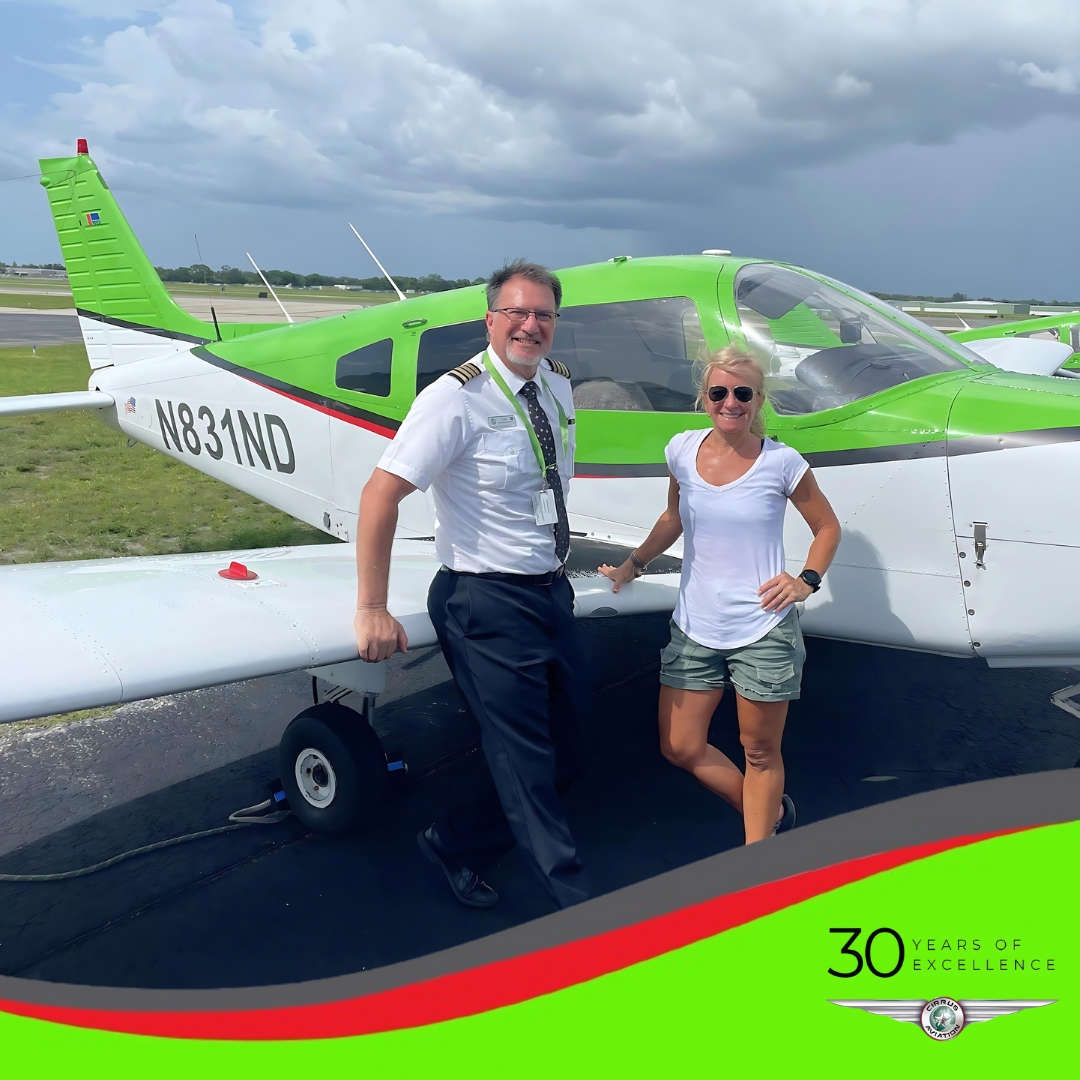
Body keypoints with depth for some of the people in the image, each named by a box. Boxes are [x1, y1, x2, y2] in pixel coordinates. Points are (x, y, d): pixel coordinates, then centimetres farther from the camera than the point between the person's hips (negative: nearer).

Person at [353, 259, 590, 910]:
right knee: (526, 762, 1)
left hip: (552, 589, 8)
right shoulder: (456, 399, -16)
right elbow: (382, 494, -19)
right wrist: (372, 611, -20)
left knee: (565, 754, 14)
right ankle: (577, 904, 19)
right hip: (487, 600, -8)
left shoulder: (557, 385, 7)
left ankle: (454, 844, 32)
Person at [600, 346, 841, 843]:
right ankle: (772, 813, 34)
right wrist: (634, 564, 11)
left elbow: (827, 527, 4)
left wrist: (807, 580, -10)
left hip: (761, 631, -4)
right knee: (680, 748, 10)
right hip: (695, 627, 5)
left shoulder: (781, 462, -9)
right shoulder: (683, 451, 1)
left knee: (760, 753, 9)